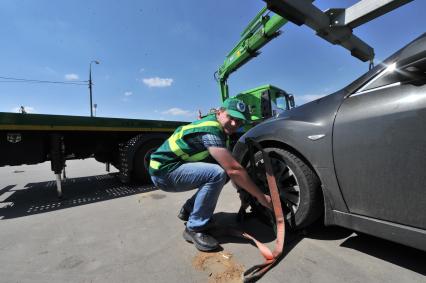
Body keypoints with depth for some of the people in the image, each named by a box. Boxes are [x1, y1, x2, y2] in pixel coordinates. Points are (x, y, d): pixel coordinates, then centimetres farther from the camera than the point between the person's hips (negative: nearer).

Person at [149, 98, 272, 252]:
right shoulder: (211, 129, -24)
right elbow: (234, 169, -28)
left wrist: (245, 187, 2)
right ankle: (195, 229, -9)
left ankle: (188, 210, 14)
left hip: (175, 165, 9)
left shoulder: (216, 127, 4)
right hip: (164, 170, -9)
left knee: (224, 170, 3)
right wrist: (260, 196, -18)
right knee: (217, 174, -26)